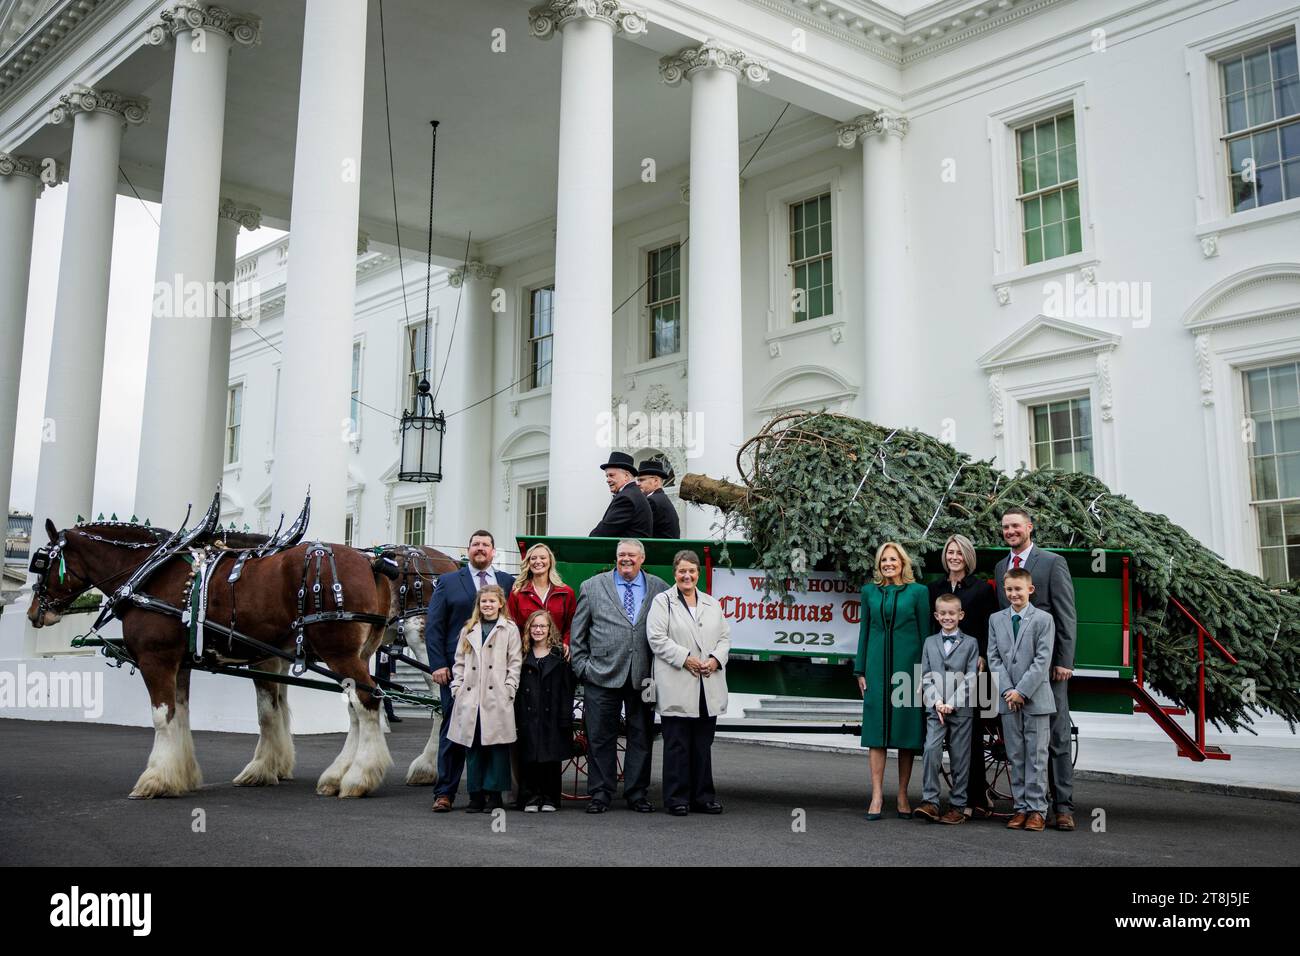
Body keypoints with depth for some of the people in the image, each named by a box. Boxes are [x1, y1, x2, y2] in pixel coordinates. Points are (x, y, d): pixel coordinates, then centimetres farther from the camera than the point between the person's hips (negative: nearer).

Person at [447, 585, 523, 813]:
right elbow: (459, 662, 16)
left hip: (497, 698, -3)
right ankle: (476, 795, 11)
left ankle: (494, 795, 5)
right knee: (473, 747, 4)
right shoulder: (469, 630, 16)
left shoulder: (510, 629, 6)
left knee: (497, 746, -3)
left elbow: (515, 662, 2)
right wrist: (457, 687, 5)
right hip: (470, 697, 3)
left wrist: (508, 689, -6)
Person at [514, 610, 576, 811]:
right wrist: (517, 716, -3)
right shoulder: (523, 655, 9)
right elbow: (516, 686, 5)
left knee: (552, 757, 3)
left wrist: (565, 716, -8)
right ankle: (531, 797, 9)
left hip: (552, 716, -1)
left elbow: (568, 686, -1)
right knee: (528, 758, 0)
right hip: (528, 716, 1)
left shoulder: (560, 654, 3)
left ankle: (550, 798, 13)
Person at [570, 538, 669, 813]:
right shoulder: (592, 587, 7)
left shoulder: (659, 589, 7)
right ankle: (600, 794, 12)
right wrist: (583, 667, 1)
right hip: (602, 676, -1)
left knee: (642, 737, 7)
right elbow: (577, 633, 8)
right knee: (600, 737, 3)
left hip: (643, 677, 1)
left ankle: (638, 794, 17)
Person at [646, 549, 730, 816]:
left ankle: (703, 796, 16)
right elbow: (656, 638, -7)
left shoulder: (712, 604, 18)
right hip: (677, 687, -5)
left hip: (708, 687, 5)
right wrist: (685, 658, -14)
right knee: (677, 744, -1)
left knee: (703, 744, 9)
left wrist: (716, 659, -5)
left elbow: (725, 636, 15)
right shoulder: (662, 601, 2)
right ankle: (677, 798, 6)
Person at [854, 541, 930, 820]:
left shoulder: (918, 592, 3)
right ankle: (877, 795, 0)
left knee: (907, 728, 2)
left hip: (908, 665, -2)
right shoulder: (869, 592, 11)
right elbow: (864, 632, 13)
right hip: (877, 667, 2)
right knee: (877, 727, -1)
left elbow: (925, 633, 3)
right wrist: (861, 671, 8)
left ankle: (902, 795, 12)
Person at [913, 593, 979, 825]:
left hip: (962, 709, -1)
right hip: (935, 709, 1)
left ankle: (958, 806, 11)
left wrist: (951, 703, -11)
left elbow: (971, 678, -2)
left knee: (960, 758, 2)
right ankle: (930, 802, -11)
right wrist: (936, 702, -7)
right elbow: (926, 676, 7)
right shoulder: (930, 642, 12)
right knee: (931, 750, -15)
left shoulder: (970, 643, 4)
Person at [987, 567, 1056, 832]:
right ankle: (1020, 807, 13)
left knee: (1036, 755, 0)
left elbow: (1043, 660, -8)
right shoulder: (995, 619, 9)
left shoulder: (1043, 619, -2)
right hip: (1008, 698, 3)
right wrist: (1007, 690, -6)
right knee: (1015, 756, 7)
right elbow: (994, 658, 5)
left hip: (1035, 697, -3)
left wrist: (1022, 690, -13)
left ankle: (1036, 809, 6)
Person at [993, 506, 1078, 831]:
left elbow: (1067, 617, -5)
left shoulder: (1052, 563, -1)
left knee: (1057, 736, -2)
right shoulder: (1000, 567, 16)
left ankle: (1063, 806, 2)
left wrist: (1064, 661, -11)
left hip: (1047, 663, -5)